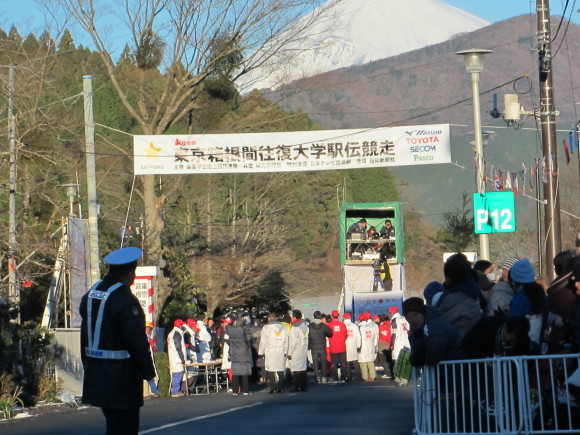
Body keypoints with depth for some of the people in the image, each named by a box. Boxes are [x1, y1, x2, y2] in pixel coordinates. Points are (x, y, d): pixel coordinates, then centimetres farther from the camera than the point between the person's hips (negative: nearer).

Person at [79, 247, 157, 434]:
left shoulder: (90, 295, 9)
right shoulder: (126, 301, -17)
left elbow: (85, 336, 14)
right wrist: (149, 375, -11)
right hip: (121, 376, -9)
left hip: (96, 375, 9)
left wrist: (88, 366, 20)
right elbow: (137, 342, -18)